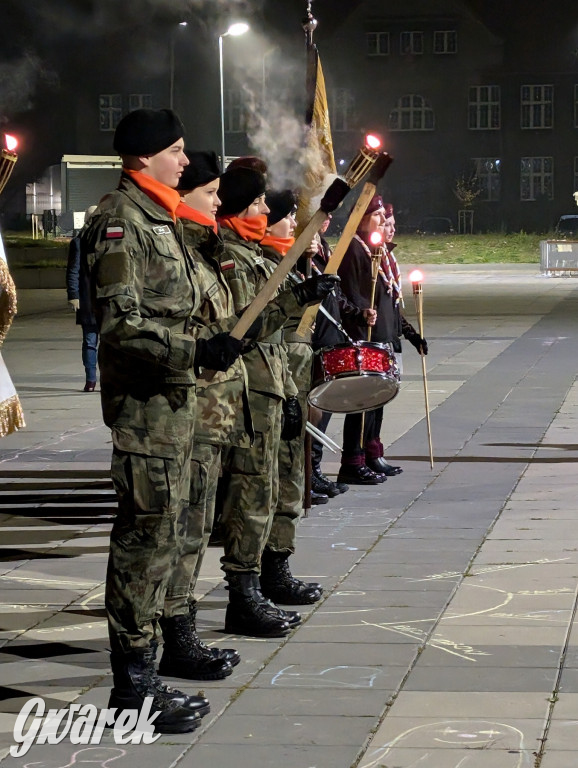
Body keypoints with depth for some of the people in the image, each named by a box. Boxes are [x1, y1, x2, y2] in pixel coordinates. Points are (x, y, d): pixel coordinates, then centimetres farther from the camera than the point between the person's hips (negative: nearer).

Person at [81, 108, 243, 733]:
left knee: (161, 534, 14)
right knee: (147, 535, -8)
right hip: (144, 402, -10)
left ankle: (139, 674, 23)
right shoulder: (120, 220, -14)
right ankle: (133, 685, -3)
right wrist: (196, 352, -27)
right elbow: (122, 324, -22)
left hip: (172, 397, 10)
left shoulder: (160, 218, 17)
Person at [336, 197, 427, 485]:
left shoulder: (382, 252, 19)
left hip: (385, 338, 9)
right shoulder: (353, 249, -10)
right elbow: (351, 296, -17)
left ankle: (372, 456, 21)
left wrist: (408, 331, 21)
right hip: (364, 339, -9)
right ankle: (353, 464, -5)